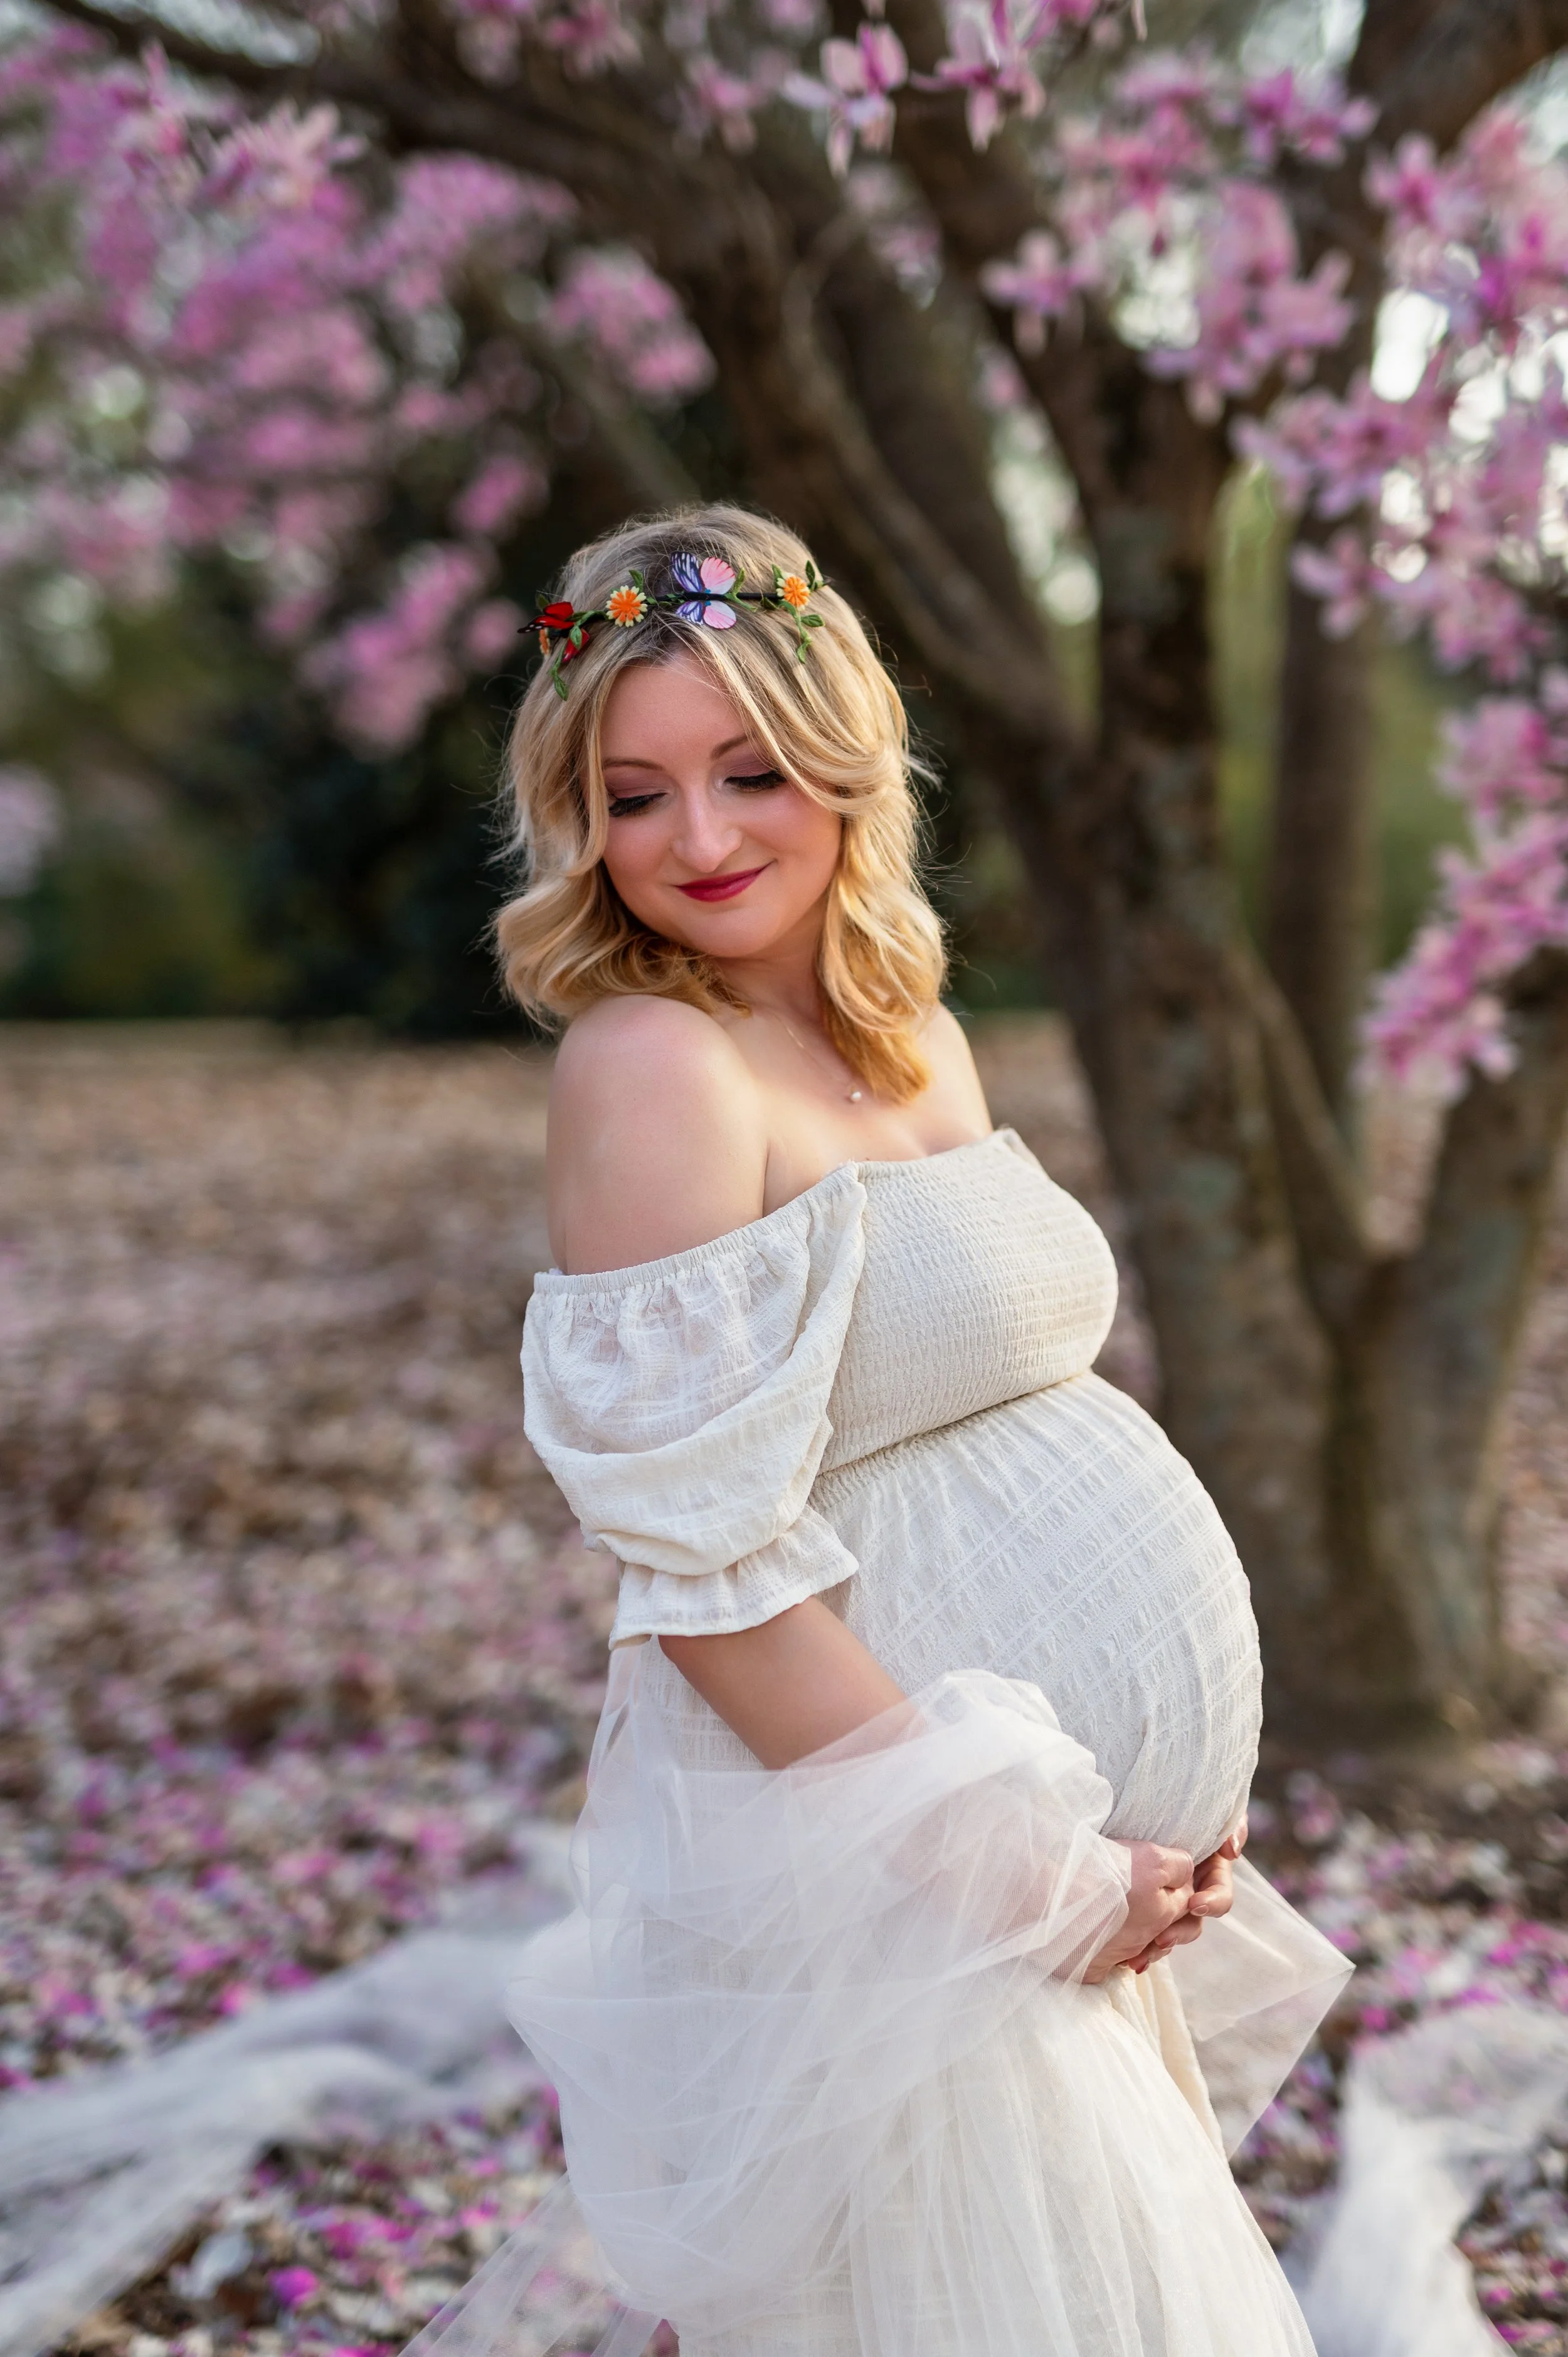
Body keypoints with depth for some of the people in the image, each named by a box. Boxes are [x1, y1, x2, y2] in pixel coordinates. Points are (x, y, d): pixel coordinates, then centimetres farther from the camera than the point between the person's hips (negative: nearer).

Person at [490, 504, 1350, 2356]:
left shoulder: (911, 1037, 8)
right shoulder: (650, 1063, -18)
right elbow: (706, 1573, -22)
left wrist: (1166, 1818, 8)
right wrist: (1019, 1871, -18)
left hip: (1085, 1831, 8)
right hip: (878, 1861, -8)